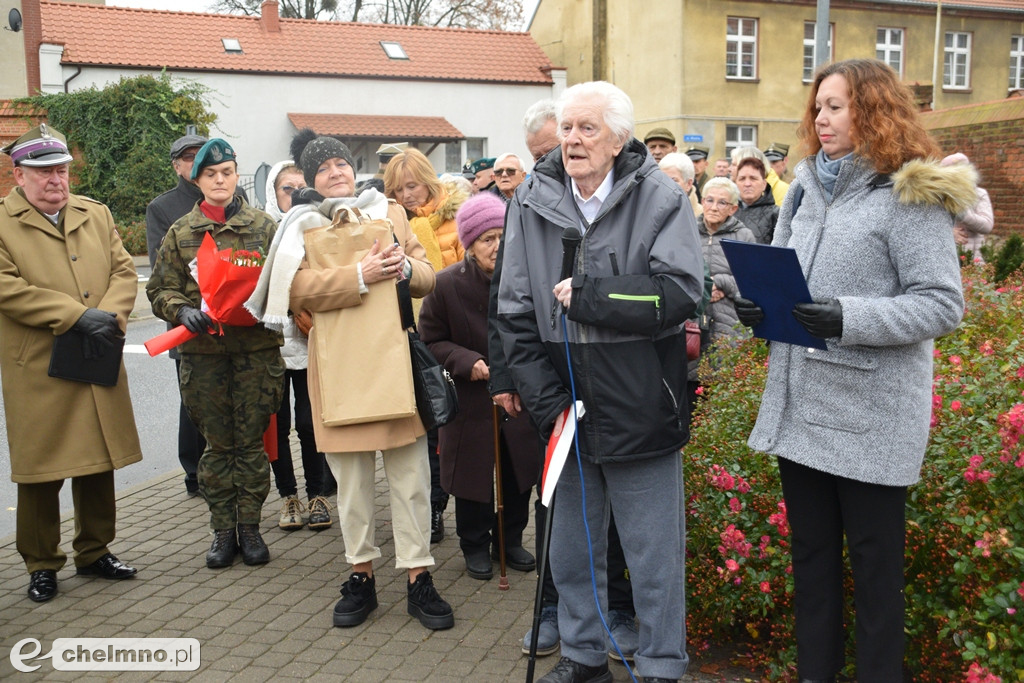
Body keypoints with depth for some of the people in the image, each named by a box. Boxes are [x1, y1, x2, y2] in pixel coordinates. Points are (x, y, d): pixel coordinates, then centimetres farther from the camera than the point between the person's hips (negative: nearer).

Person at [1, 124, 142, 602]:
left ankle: (94, 552, 28)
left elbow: (124, 271, 7)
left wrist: (111, 317, -12)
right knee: (40, 471, 4)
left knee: (99, 462, 12)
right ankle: (41, 565, 20)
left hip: (99, 365, 5)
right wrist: (77, 316, -19)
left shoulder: (96, 215, 13)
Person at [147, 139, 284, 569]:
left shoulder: (263, 226, 7)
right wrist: (183, 311, -12)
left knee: (251, 441, 4)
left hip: (257, 347, 0)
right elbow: (160, 290, 7)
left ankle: (250, 526, 16)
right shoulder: (181, 232, 8)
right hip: (203, 351, 1)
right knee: (217, 444, 6)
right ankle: (223, 529, 17)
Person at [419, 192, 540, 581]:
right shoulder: (447, 285, -13)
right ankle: (475, 545, 30)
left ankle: (510, 540, 35)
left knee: (519, 472, 14)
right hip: (471, 398, -1)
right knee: (473, 474, 9)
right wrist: (467, 361, -19)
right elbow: (431, 342, -5)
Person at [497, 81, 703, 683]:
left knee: (655, 553, 9)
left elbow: (679, 293, -19)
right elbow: (515, 312, 1)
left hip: (640, 408, -3)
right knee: (572, 547, 18)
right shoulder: (532, 204, 2)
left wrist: (586, 294, -20)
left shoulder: (659, 198, -7)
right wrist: (547, 401, -6)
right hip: (567, 410, 4)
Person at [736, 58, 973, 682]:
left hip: (871, 416, -6)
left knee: (874, 561, 7)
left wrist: (850, 319, -26)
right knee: (812, 553, 17)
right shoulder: (807, 185, 12)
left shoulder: (911, 195, -8)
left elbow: (942, 304, -14)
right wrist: (761, 306, -2)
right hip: (801, 404, 7)